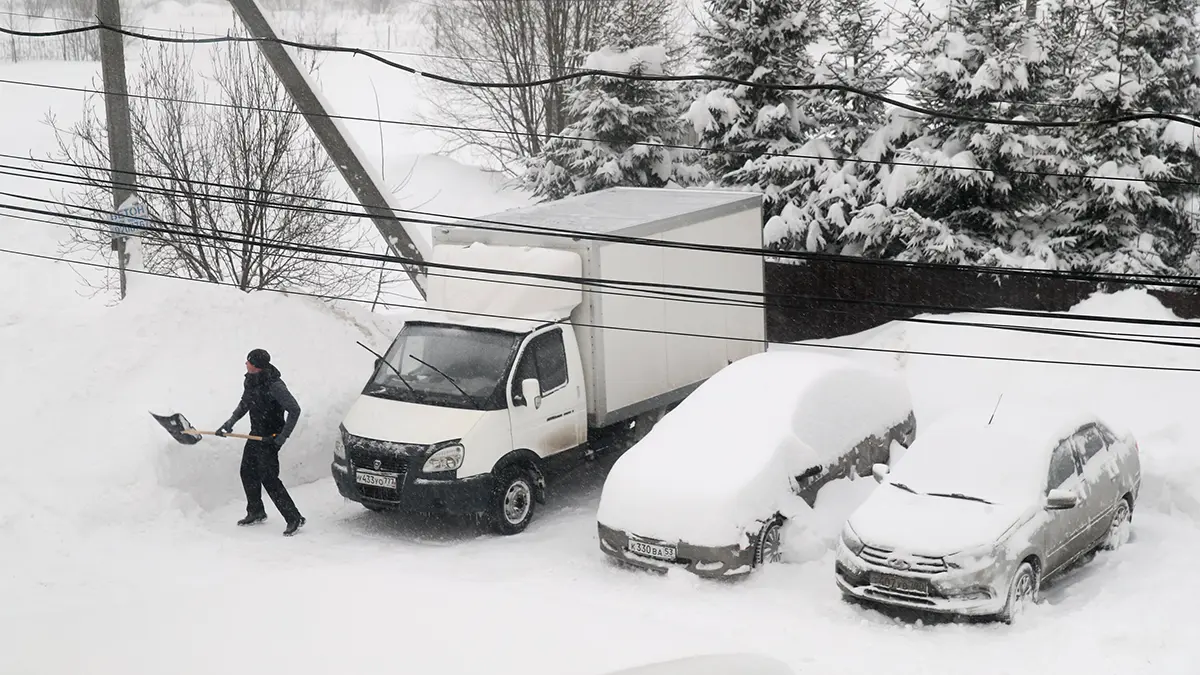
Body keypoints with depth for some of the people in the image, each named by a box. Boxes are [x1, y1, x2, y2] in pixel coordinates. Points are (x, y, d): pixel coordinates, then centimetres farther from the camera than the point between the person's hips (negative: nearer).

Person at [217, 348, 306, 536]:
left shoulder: (274, 385, -26)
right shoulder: (251, 380, 0)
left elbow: (294, 410, -24)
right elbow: (244, 404, 17)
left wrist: (284, 435, -24)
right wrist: (230, 422, 6)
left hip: (270, 438, -9)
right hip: (256, 434, 9)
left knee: (269, 478, -10)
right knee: (248, 472, 17)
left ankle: (294, 518, -4)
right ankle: (256, 513, 36)